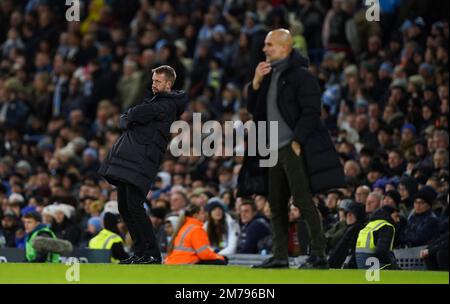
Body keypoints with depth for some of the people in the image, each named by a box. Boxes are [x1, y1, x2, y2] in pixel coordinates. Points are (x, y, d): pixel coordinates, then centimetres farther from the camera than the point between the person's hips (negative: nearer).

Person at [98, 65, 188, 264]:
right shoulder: (155, 102, 25)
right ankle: (141, 252, 13)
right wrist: (127, 120, 1)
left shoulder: (167, 105, -6)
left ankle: (152, 255, -11)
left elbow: (136, 115, -15)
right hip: (128, 157, 10)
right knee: (124, 208, 8)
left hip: (143, 158, -10)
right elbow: (125, 120, 22)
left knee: (134, 207, -15)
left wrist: (129, 117, 5)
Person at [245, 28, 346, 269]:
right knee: (276, 204, 8)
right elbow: (253, 109, 17)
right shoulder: (268, 75, 17)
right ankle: (280, 256, 13)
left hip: (295, 148, -8)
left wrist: (297, 141, -19)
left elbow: (311, 112, -15)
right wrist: (256, 83, 3)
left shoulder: (301, 76, -9)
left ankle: (319, 255, -9)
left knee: (303, 200, -11)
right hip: (275, 150, 8)